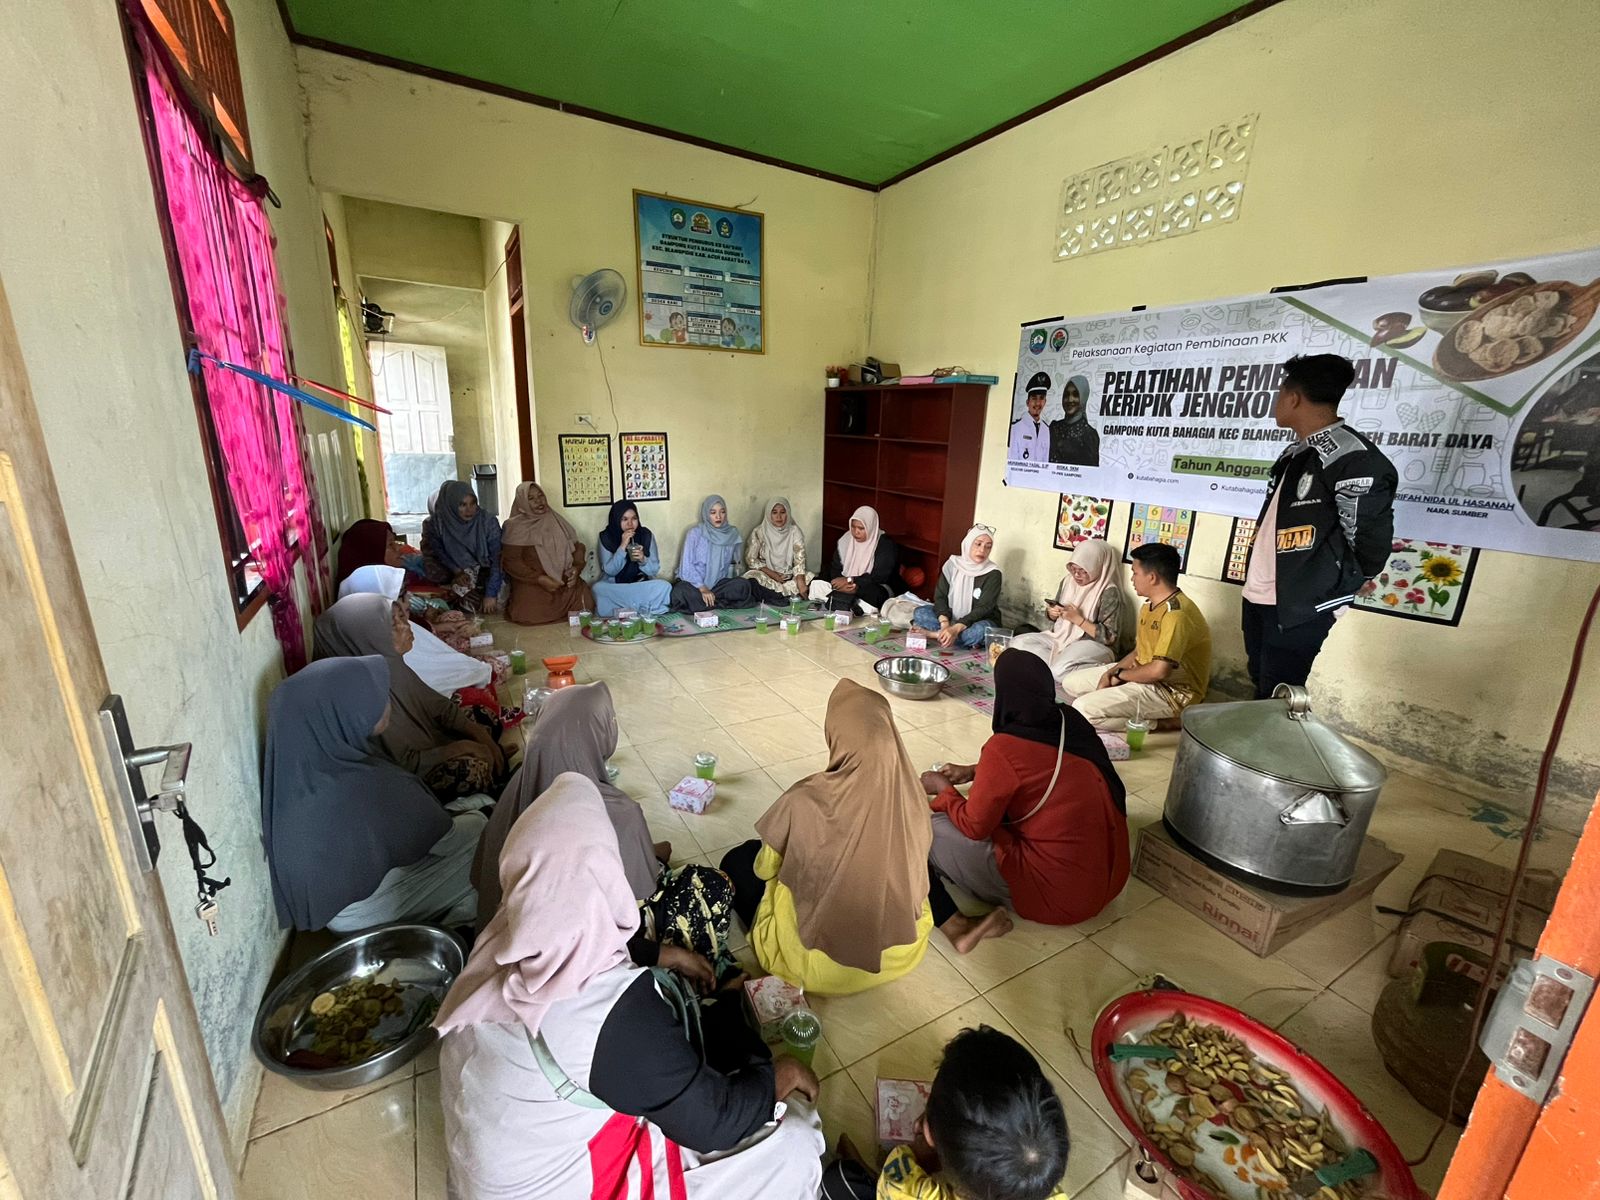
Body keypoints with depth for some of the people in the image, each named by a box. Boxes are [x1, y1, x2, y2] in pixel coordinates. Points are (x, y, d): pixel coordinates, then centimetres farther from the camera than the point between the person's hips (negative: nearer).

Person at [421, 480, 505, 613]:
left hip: (488, 573, -2)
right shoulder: (437, 523, -13)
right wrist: (457, 571, -18)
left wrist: (491, 593, -28)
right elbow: (439, 551, 1)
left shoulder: (488, 522, -19)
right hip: (457, 574, 2)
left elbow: (497, 558, -22)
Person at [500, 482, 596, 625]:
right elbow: (510, 561, -6)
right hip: (532, 584, -3)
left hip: (565, 582, 3)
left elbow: (577, 546, 13)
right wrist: (539, 578, -17)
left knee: (584, 604, -21)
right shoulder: (515, 527, 0)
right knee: (530, 615, -26)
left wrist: (576, 568, -8)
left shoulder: (557, 520, 13)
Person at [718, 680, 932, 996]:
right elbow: (915, 865, 3)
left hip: (822, 963, -4)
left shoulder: (805, 801, -28)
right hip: (901, 950, 5)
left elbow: (764, 870, -9)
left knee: (738, 859, 14)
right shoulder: (911, 795, -17)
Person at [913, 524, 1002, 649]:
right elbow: (940, 596, -10)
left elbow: (983, 608, -23)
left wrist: (956, 629, -37)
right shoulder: (952, 563, -6)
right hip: (951, 617, 4)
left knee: (981, 629, -38)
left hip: (979, 621, -4)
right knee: (920, 612, -19)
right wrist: (945, 624, -29)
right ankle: (968, 640, -25)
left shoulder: (993, 573, -15)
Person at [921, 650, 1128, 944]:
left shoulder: (1005, 747, -22)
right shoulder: (1072, 721, -1)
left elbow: (973, 827, -11)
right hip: (1110, 879, 8)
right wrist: (975, 771, 19)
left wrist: (943, 789, 6)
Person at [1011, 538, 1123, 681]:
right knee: (1018, 643, -13)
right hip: (1061, 638, 7)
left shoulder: (1109, 592, -15)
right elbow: (1053, 616, 17)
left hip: (1091, 646, -7)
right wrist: (1052, 612, -8)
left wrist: (1078, 619, -21)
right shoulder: (1068, 581, 4)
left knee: (1061, 671, -36)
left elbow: (1110, 637, -17)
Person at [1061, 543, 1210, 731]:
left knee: (1083, 709, -25)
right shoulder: (1150, 605, 7)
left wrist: (1120, 675, -13)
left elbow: (1159, 671, -32)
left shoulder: (1177, 614, -26)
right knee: (1071, 682, 7)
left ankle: (1144, 723, -6)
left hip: (1172, 692, -10)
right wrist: (1111, 673, -5)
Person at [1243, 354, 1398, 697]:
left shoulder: (1351, 456, -15)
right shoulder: (1295, 453, 13)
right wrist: (1254, 582, 15)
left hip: (1298, 609, -8)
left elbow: (1371, 542, -14)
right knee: (1261, 692, 17)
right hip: (1256, 598, 8)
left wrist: (1333, 590, -1)